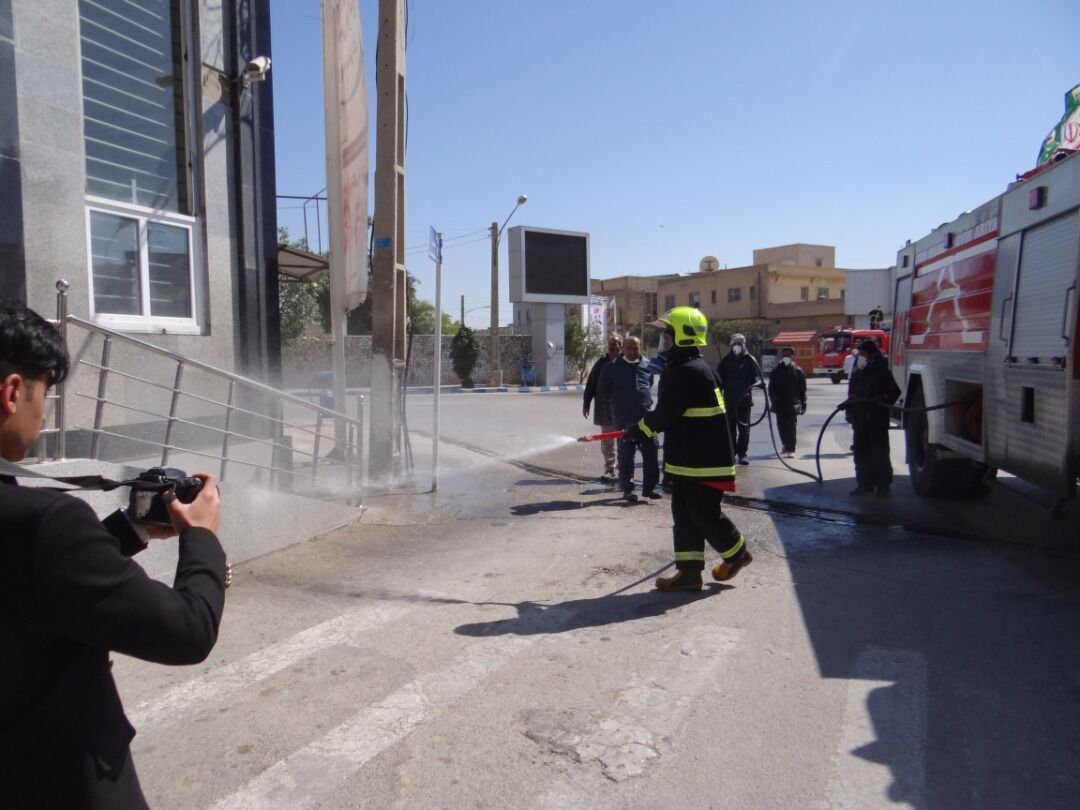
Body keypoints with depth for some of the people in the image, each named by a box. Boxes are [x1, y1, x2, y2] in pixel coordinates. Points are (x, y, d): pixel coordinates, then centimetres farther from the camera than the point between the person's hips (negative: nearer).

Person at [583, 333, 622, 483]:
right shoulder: (601, 363, 5)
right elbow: (591, 384, 8)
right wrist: (586, 403, 5)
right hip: (605, 409, 3)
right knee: (607, 442, 7)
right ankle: (610, 470, 16)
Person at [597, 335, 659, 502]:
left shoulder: (647, 365, 6)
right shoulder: (612, 367, -2)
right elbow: (602, 392, 5)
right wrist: (617, 400, 7)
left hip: (646, 417, 2)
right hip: (624, 419, -2)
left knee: (651, 452, 1)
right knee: (626, 455, 4)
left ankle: (649, 487, 12)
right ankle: (627, 489, 15)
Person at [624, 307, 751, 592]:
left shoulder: (689, 373, -22)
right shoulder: (680, 369, 12)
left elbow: (663, 415, -21)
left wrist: (637, 430, -7)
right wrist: (643, 426, 15)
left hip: (705, 461, -10)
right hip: (688, 459, 10)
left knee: (705, 514, 2)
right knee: (684, 514, 10)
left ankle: (737, 553, 25)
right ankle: (689, 571, 16)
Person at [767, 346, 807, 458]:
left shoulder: (798, 371, 3)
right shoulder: (776, 371, 7)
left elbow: (802, 389, 5)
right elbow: (771, 386, 6)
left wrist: (803, 403, 4)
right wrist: (773, 398, -9)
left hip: (793, 403, -3)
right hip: (780, 403, 3)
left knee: (791, 426, -7)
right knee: (781, 425, 11)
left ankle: (790, 449, -8)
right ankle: (786, 445, 31)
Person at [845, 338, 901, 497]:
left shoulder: (883, 372, -8)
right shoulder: (858, 372, 12)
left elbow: (894, 392, -8)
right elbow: (852, 393, 19)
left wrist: (884, 400, -24)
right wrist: (850, 411, 13)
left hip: (877, 420, -7)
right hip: (860, 419, 7)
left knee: (879, 453, -1)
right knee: (861, 452, 11)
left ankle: (883, 485, 6)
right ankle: (865, 484, 19)